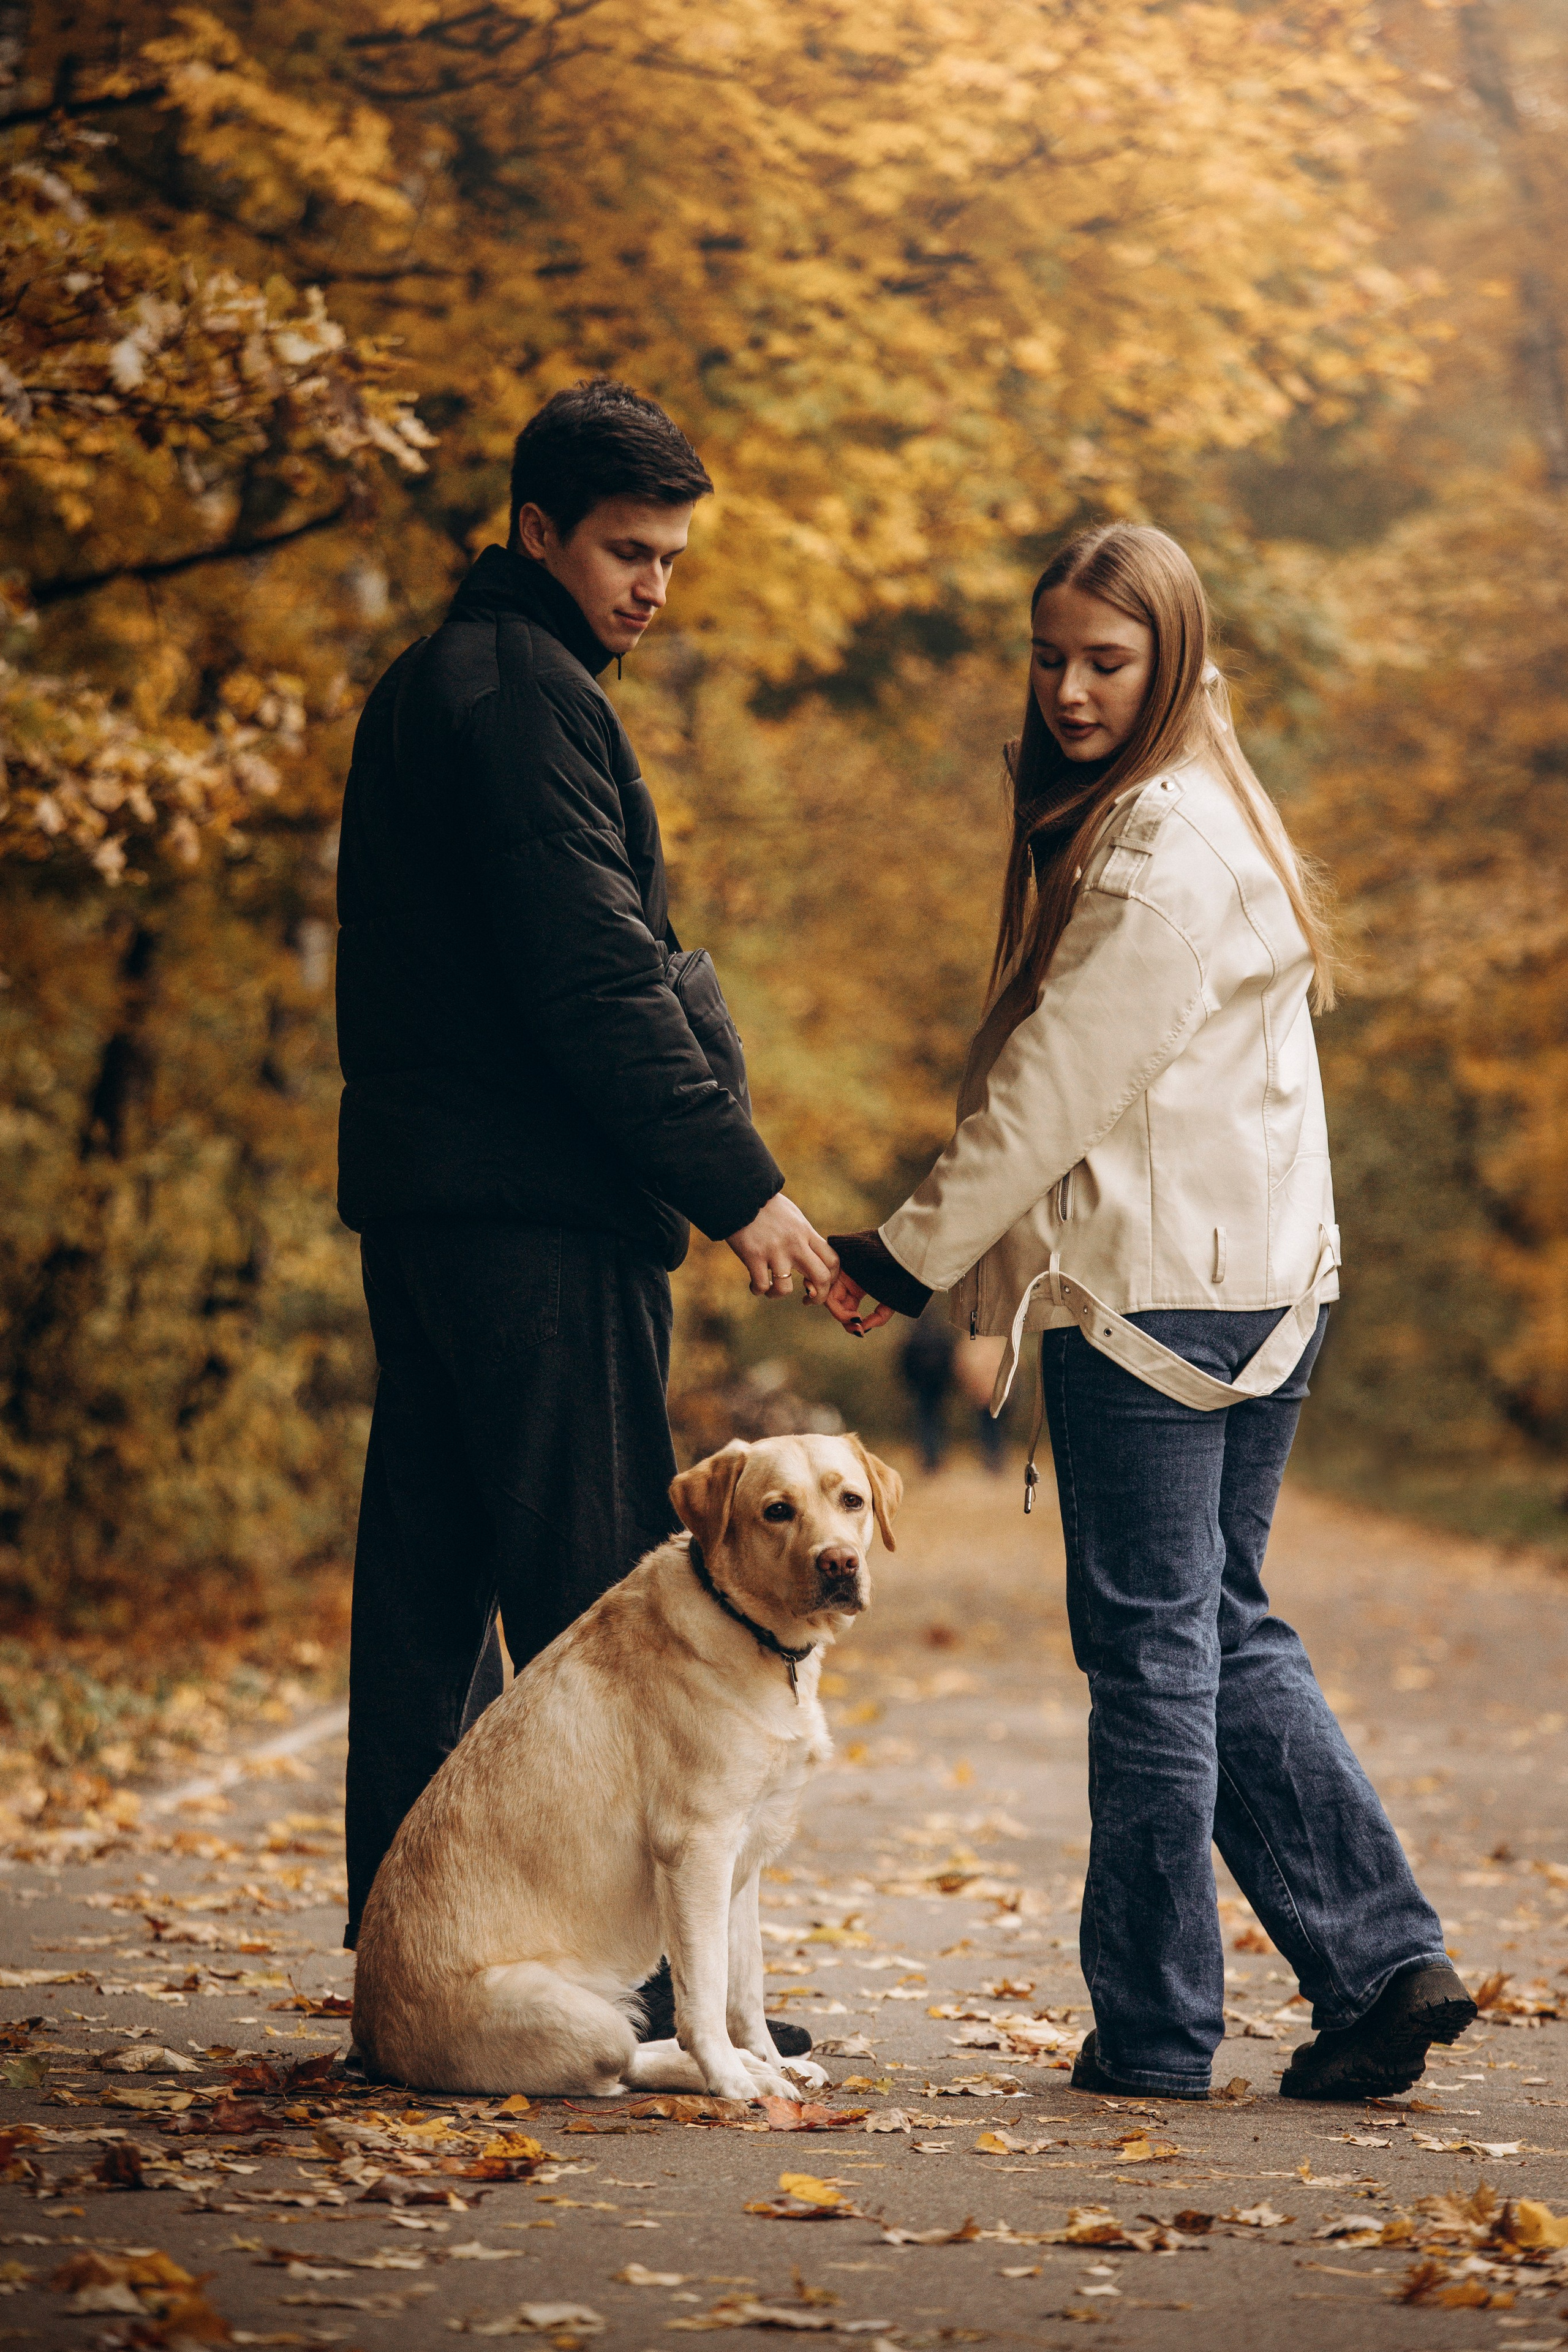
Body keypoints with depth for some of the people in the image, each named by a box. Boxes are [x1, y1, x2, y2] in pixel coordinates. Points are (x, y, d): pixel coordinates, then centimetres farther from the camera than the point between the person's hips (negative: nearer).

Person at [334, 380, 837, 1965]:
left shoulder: (432, 683, 20)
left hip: (417, 1188, 10)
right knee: (592, 1589, -7)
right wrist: (738, 1185, -18)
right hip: (534, 1207, -10)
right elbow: (593, 977, -19)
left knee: (432, 1581, 10)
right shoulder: (526, 694, -12)